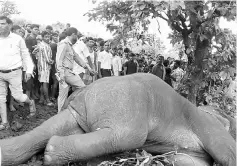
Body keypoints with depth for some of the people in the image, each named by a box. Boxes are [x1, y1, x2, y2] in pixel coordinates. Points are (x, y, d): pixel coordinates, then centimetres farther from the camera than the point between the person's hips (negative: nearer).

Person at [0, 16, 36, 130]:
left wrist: (29, 70, -1)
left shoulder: (17, 39, -3)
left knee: (17, 96, -3)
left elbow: (25, 55, 3)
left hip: (14, 72, -4)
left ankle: (31, 103, 30)